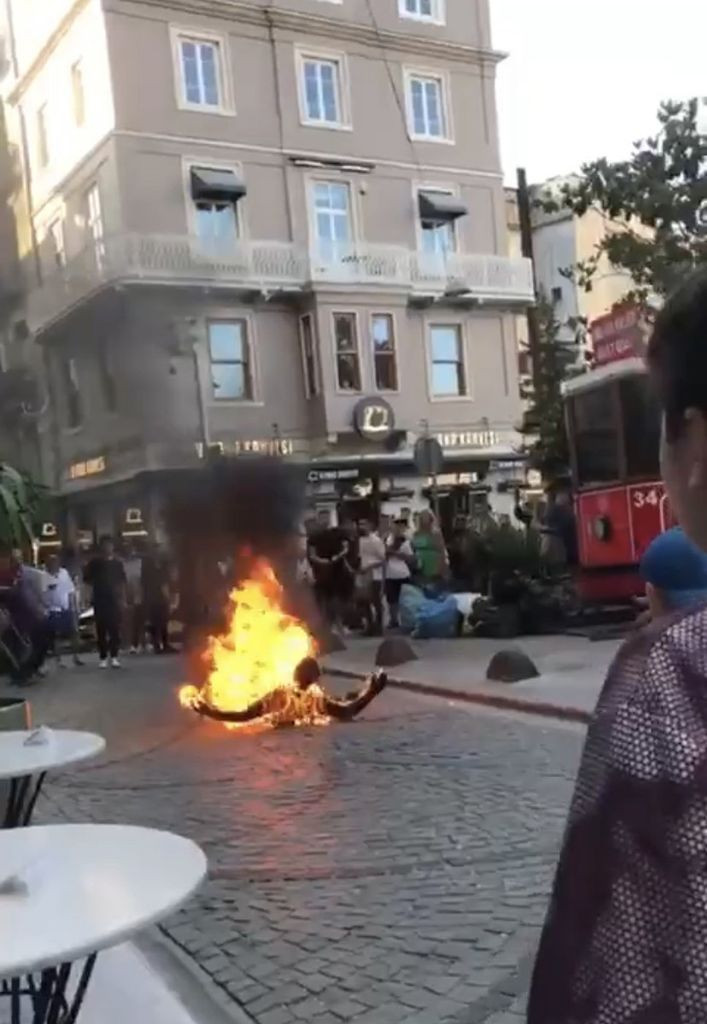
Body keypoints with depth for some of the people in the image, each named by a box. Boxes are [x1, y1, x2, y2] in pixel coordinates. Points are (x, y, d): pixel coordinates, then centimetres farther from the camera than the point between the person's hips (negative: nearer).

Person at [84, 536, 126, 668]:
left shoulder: (117, 563, 8)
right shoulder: (94, 563, 3)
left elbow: (122, 582, 11)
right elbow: (87, 579, 10)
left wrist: (122, 599, 5)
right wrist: (96, 586, -3)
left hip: (114, 600, 1)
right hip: (99, 600, -1)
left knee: (115, 629, -2)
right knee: (101, 630, 1)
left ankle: (114, 656, 5)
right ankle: (103, 657, 7)